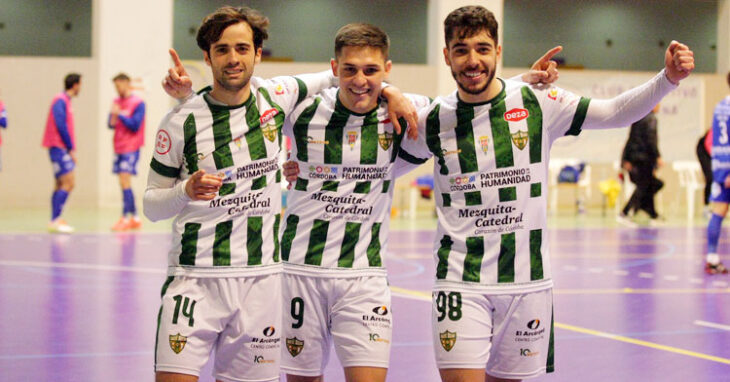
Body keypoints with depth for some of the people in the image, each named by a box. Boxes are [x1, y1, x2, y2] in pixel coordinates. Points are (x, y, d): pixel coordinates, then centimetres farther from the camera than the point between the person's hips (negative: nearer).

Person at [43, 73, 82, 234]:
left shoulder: (64, 100, 17)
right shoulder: (61, 100, -13)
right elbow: (61, 126, -19)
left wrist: (71, 149, 14)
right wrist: (71, 149, -16)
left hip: (61, 148, 10)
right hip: (59, 148, -10)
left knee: (61, 184, 10)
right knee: (68, 183, -13)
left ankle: (55, 221, 12)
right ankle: (55, 221, -15)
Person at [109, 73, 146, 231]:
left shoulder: (138, 103, -8)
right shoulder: (117, 102, 13)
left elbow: (135, 126, -13)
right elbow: (112, 125, 11)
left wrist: (120, 114, -14)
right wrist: (113, 115, -8)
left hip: (131, 148, -7)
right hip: (119, 148, 7)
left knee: (125, 181, -13)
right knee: (124, 184, 8)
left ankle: (125, 218, -12)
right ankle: (134, 218, 15)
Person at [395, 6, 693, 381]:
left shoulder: (538, 103, -1)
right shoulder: (433, 121, 1)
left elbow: (614, 112, 2)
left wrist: (668, 78, -10)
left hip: (527, 280, 1)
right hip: (460, 280, -1)